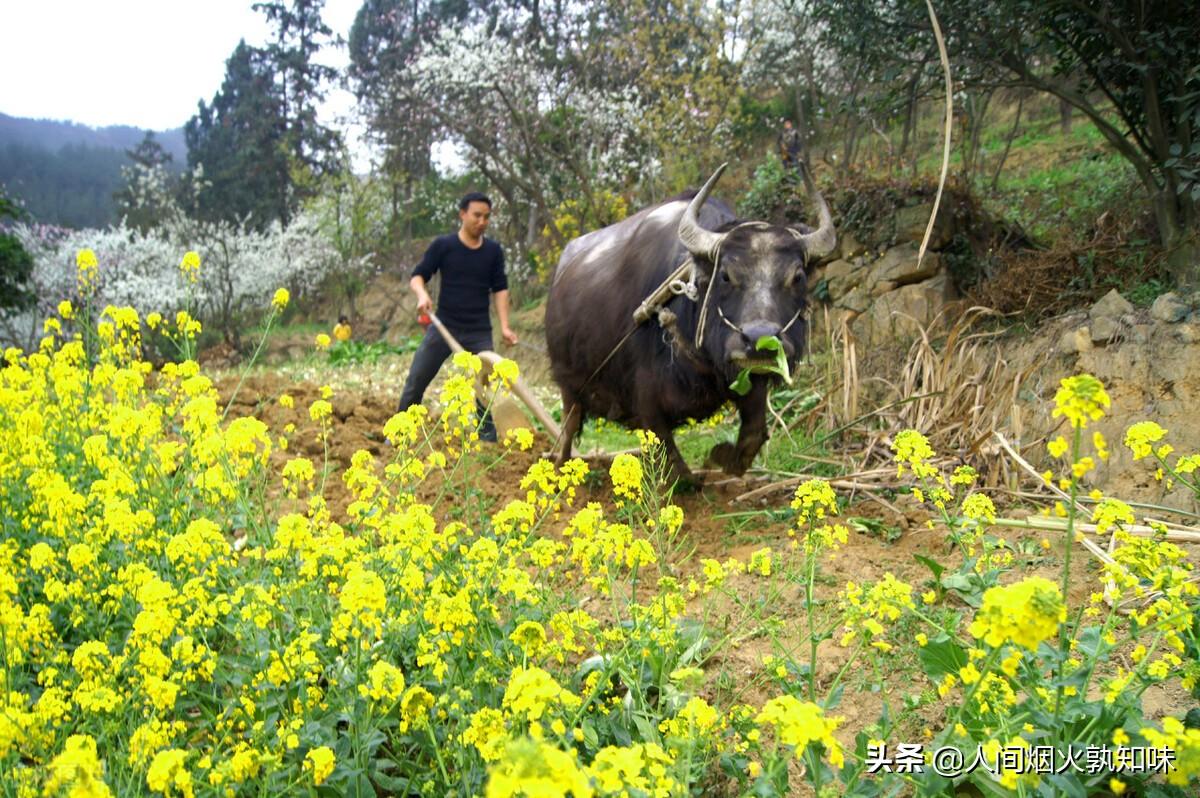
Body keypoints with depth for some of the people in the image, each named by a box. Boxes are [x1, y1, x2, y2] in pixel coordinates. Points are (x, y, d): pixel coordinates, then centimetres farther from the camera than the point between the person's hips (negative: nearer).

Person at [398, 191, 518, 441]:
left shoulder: (493, 251, 3)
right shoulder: (442, 245, -4)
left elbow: (500, 288, 6)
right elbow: (417, 276, 0)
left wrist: (504, 326, -5)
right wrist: (422, 294, -23)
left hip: (479, 332, 1)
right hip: (443, 326, -1)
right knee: (416, 380, 0)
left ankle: (489, 437, 10)